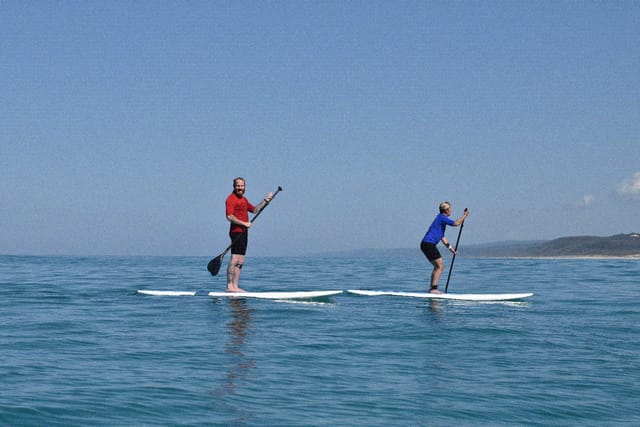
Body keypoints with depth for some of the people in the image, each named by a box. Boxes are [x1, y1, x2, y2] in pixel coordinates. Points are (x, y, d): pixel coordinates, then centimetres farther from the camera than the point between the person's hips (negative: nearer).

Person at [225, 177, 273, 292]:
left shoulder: (243, 199, 21)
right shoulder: (231, 199, -8)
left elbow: (254, 210, 31)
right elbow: (229, 216, -19)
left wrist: (265, 200, 23)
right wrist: (244, 223, -20)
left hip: (243, 232, 10)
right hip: (236, 232, -10)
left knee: (240, 261, 7)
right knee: (234, 259, -14)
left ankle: (235, 286, 9)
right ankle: (229, 286, -16)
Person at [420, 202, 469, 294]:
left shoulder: (441, 218, 23)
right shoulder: (442, 217, -9)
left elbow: (442, 237, 26)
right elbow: (456, 223, -20)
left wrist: (450, 247, 22)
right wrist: (465, 215, -6)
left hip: (426, 245, 10)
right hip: (429, 244, -10)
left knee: (437, 267, 15)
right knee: (440, 266, -10)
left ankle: (432, 288, 14)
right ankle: (434, 288, -14)